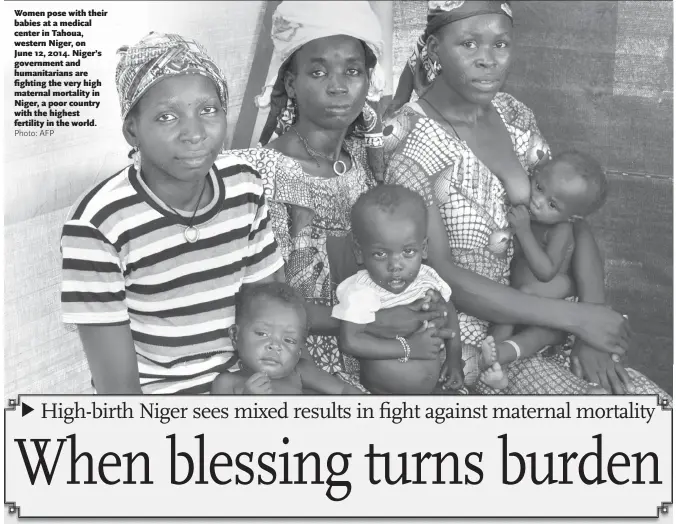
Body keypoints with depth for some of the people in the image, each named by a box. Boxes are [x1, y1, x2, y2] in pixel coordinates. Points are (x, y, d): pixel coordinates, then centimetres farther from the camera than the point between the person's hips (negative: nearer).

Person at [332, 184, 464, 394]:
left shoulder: (428, 278, -5)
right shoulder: (361, 293, -23)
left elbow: (448, 312, 13)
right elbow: (350, 341, -33)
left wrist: (454, 358, 5)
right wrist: (407, 347, -27)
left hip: (436, 384, 5)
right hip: (385, 391, -5)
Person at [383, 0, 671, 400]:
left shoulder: (514, 116, 6)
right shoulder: (409, 138, -14)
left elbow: (577, 223, 6)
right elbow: (440, 275, -18)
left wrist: (591, 336, -9)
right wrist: (574, 318, -18)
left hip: (529, 326, 6)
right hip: (459, 334, -6)